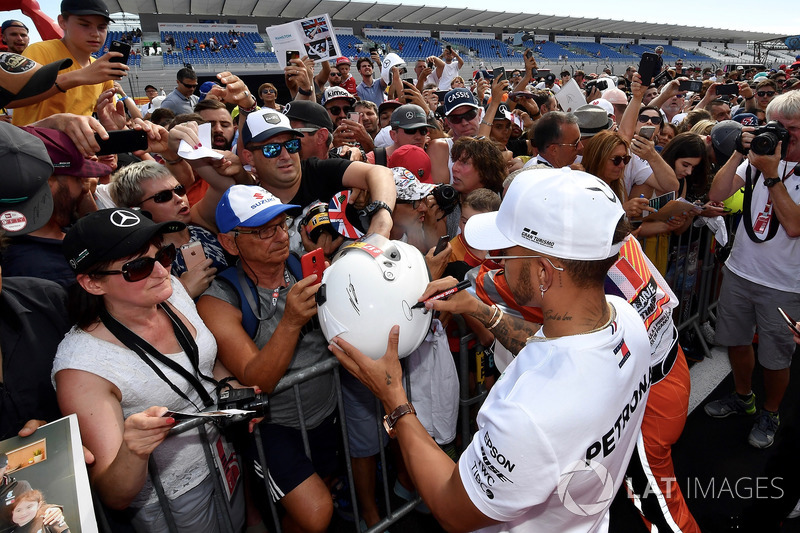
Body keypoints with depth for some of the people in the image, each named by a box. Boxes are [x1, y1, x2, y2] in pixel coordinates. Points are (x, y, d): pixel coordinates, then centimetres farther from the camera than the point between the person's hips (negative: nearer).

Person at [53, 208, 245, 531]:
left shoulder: (172, 291, -12)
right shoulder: (81, 368, -29)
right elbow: (114, 498, -23)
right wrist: (131, 453, -43)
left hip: (227, 453, 5)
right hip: (174, 505, -5)